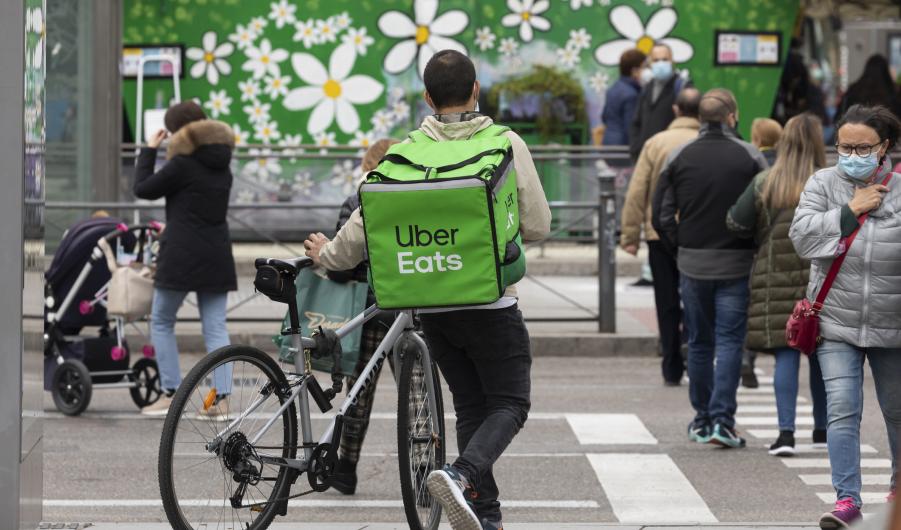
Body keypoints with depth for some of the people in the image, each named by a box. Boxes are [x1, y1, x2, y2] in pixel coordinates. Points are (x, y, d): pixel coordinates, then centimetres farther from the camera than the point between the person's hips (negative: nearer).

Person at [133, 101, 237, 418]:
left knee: (161, 322, 7)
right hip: (216, 256, 6)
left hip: (181, 255, -6)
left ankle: (171, 394, 2)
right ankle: (222, 399, -3)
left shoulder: (183, 164, -12)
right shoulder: (222, 166, 11)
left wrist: (149, 151, 7)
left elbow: (143, 189, -4)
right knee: (215, 327, 5)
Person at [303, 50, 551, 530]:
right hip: (491, 300, -3)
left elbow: (368, 220, -4)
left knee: (471, 408, 14)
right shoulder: (506, 144, -7)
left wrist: (328, 255, 14)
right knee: (509, 403, 4)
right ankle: (462, 475, -22)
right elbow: (537, 224, -5)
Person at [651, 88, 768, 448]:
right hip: (737, 264, -2)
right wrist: (754, 248, 7)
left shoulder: (679, 157, 1)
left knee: (699, 343, 12)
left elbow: (662, 216, 0)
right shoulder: (750, 157, -5)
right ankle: (722, 419, -10)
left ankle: (702, 420, 18)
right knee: (730, 342, 0)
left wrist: (681, 246, 12)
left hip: (693, 264, 2)